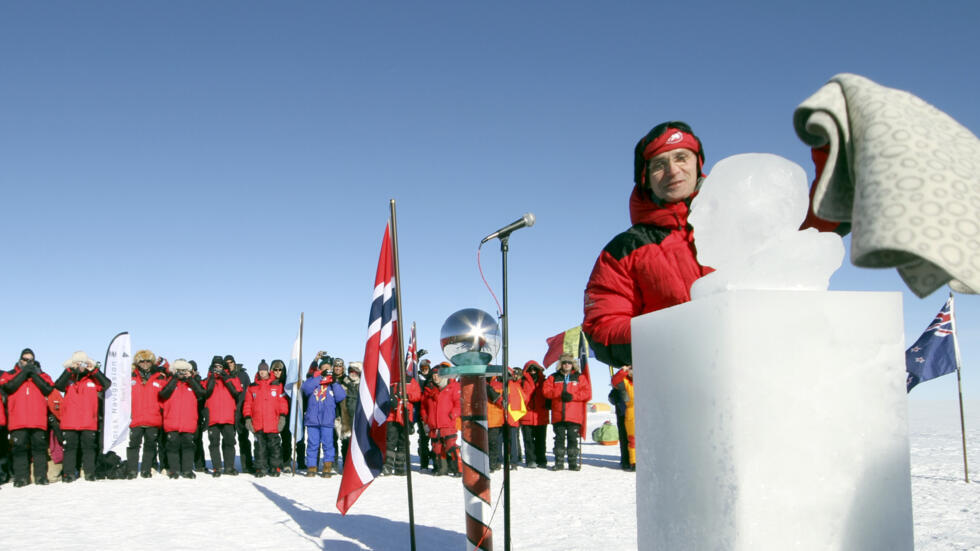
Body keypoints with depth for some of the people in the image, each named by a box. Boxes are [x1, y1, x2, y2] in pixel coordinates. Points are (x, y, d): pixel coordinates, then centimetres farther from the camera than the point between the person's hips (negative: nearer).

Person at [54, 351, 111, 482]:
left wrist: (94, 371, -10)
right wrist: (70, 370, -15)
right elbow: (58, 385, -11)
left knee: (89, 447, 4)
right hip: (70, 422, 0)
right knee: (70, 447, 4)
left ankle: (90, 473, 10)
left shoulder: (93, 379, 7)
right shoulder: (68, 378, 7)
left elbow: (106, 384, -6)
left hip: (89, 423, 0)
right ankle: (68, 473, 9)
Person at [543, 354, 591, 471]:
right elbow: (547, 391, 0)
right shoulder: (553, 378, 12)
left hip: (574, 416, -1)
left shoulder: (580, 378, 9)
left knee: (573, 439, -1)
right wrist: (560, 394, -13)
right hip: (558, 415, 1)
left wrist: (573, 396, -13)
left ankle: (573, 463, 4)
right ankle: (559, 462, 9)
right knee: (559, 439, 4)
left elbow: (587, 393, 0)